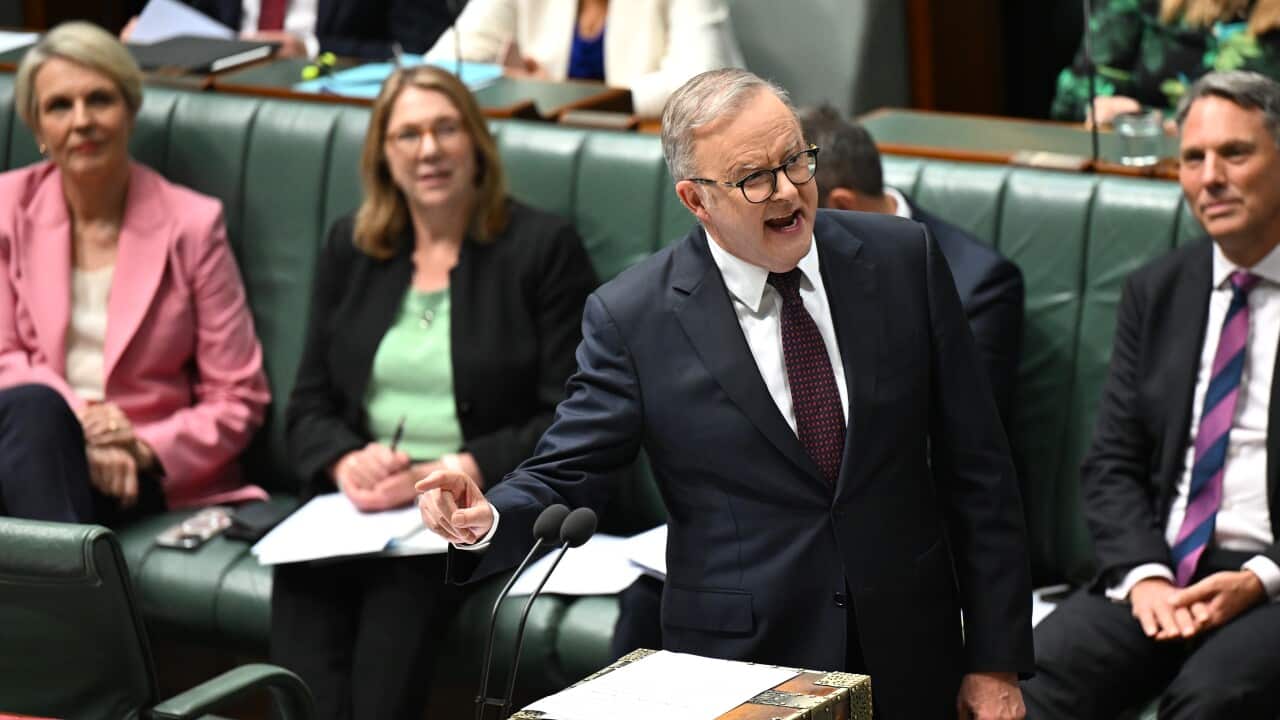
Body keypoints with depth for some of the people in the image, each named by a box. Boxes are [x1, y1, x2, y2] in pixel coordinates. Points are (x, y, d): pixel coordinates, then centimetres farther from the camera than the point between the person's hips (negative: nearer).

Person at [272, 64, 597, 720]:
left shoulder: (543, 248, 4)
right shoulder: (351, 249, 18)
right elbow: (308, 406, 17)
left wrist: (449, 474, -12)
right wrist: (347, 463, -6)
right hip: (362, 497, 3)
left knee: (407, 572, -33)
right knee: (302, 571, -28)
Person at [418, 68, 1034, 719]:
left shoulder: (903, 260, -3)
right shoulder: (631, 317, -8)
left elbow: (975, 468, 0)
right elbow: (565, 477, -3)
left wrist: (996, 660, -2)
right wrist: (488, 522, -27)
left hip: (913, 665, 2)